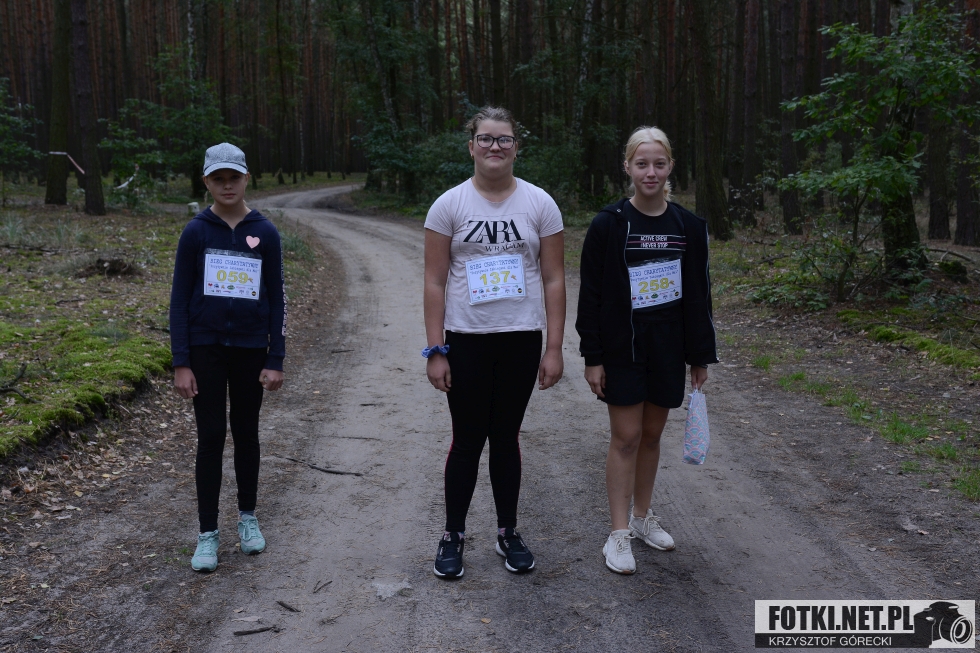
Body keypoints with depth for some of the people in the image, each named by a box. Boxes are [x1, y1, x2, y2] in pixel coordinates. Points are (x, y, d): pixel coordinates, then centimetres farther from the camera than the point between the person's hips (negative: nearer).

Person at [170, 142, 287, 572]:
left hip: (250, 349, 1)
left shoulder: (265, 233, 0)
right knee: (211, 436, 2)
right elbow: (179, 299, -1)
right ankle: (207, 534, 12)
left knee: (246, 432, 12)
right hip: (206, 347, -1)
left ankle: (247, 517, 29)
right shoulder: (196, 232, -2)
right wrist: (181, 363, -7)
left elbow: (276, 299, 3)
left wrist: (276, 360, -2)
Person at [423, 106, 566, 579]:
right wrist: (435, 351, -6)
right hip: (466, 342, -1)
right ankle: (453, 535, 22)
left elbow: (554, 280, 1)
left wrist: (554, 349, -3)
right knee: (467, 440, 6)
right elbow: (435, 282, -1)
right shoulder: (449, 204, -1)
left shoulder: (539, 204, 1)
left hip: (522, 340, 1)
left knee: (506, 437, 12)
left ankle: (508, 532, 27)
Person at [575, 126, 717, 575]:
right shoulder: (609, 224, -8)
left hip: (668, 349, 3)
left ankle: (643, 517, 30)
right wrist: (593, 357, -9)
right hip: (622, 351, -3)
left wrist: (701, 355, 6)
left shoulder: (689, 226, 2)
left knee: (652, 434, 13)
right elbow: (591, 295, -6)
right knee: (626, 437, -1)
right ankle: (619, 533, 9)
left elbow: (698, 295, 7)